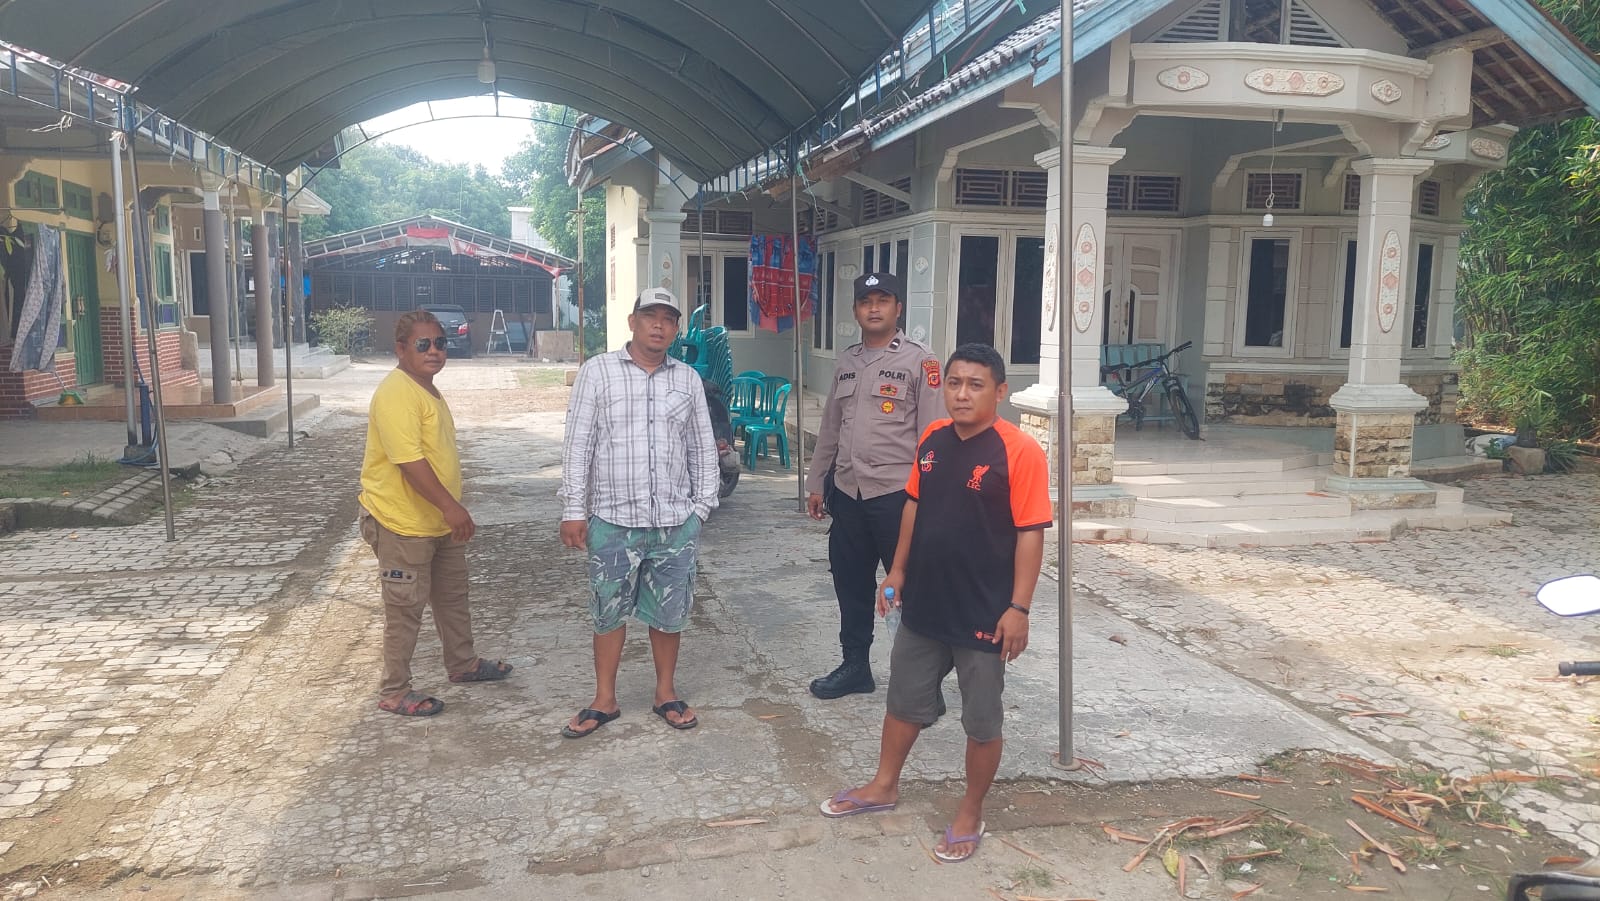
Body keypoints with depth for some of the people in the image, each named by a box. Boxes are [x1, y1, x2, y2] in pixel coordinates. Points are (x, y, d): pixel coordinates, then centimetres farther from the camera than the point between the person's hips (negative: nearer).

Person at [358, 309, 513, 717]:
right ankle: (394, 692, 16)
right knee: (406, 608, 2)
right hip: (402, 524, -10)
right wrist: (451, 506, -34)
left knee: (453, 595, 22)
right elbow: (409, 460, -30)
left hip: (440, 522, 10)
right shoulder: (396, 393, -22)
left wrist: (451, 509, 24)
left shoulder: (427, 390, 11)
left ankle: (463, 664, 39)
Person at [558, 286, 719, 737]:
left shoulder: (688, 378, 6)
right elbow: (578, 444, -3)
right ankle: (604, 700, 24)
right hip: (614, 520, -2)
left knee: (668, 613, 12)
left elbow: (702, 448, 10)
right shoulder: (597, 372, -3)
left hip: (675, 521, 2)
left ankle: (665, 693, 29)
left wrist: (702, 505, 6)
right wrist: (573, 510, -6)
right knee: (608, 612, 10)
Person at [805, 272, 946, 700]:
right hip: (847, 493, 6)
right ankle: (855, 666, 29)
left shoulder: (918, 362, -5)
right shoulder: (846, 363, 13)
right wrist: (816, 483, 17)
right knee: (851, 583, 14)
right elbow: (829, 429, 18)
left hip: (897, 493, -6)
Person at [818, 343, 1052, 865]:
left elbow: (1031, 533, -16)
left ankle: (971, 814, 29)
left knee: (981, 720, 11)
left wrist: (1019, 608, -18)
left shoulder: (1019, 452, -17)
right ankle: (883, 787, 41)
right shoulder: (932, 440, 2)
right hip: (924, 603, 6)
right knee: (904, 701, 21)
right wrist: (898, 571, 13)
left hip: (984, 614, -6)